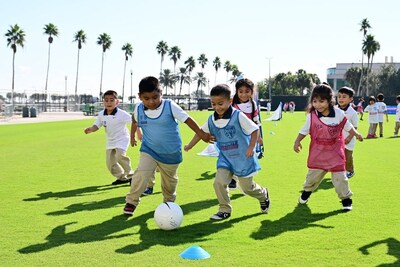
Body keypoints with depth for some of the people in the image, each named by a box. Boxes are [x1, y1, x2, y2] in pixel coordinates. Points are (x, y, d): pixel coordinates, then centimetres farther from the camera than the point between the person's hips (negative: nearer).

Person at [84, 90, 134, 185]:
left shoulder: (122, 114, -21)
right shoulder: (101, 115, -7)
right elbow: (96, 126, -1)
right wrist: (90, 129, -23)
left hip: (122, 139, -6)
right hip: (110, 140, 6)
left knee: (120, 155, -29)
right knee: (110, 162, 6)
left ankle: (130, 175, -11)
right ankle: (122, 177, 27)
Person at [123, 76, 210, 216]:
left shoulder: (170, 106, -19)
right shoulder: (139, 109, -9)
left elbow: (187, 119, -13)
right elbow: (135, 121, 14)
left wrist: (202, 134, -10)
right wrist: (132, 136, 21)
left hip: (171, 153, -1)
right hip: (149, 150, 1)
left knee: (169, 180, 16)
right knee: (141, 174, -19)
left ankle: (169, 202, 42)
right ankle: (131, 202, -4)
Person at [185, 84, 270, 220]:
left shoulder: (238, 116, -18)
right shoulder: (212, 120, -4)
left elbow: (255, 129, -14)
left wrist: (251, 147, -24)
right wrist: (189, 146, 8)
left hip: (243, 158, -4)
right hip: (225, 158, 4)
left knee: (247, 187, 10)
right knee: (219, 182, -16)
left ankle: (263, 195, 43)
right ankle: (225, 210, 3)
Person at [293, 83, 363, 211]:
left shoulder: (339, 114, -10)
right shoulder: (311, 116, -10)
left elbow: (347, 126, 6)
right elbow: (304, 130, 2)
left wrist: (356, 134, 0)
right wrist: (297, 141, -8)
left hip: (335, 150, -1)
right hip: (317, 151, 1)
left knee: (339, 175, -1)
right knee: (313, 173, 12)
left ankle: (346, 198, 15)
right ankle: (307, 190, 40)